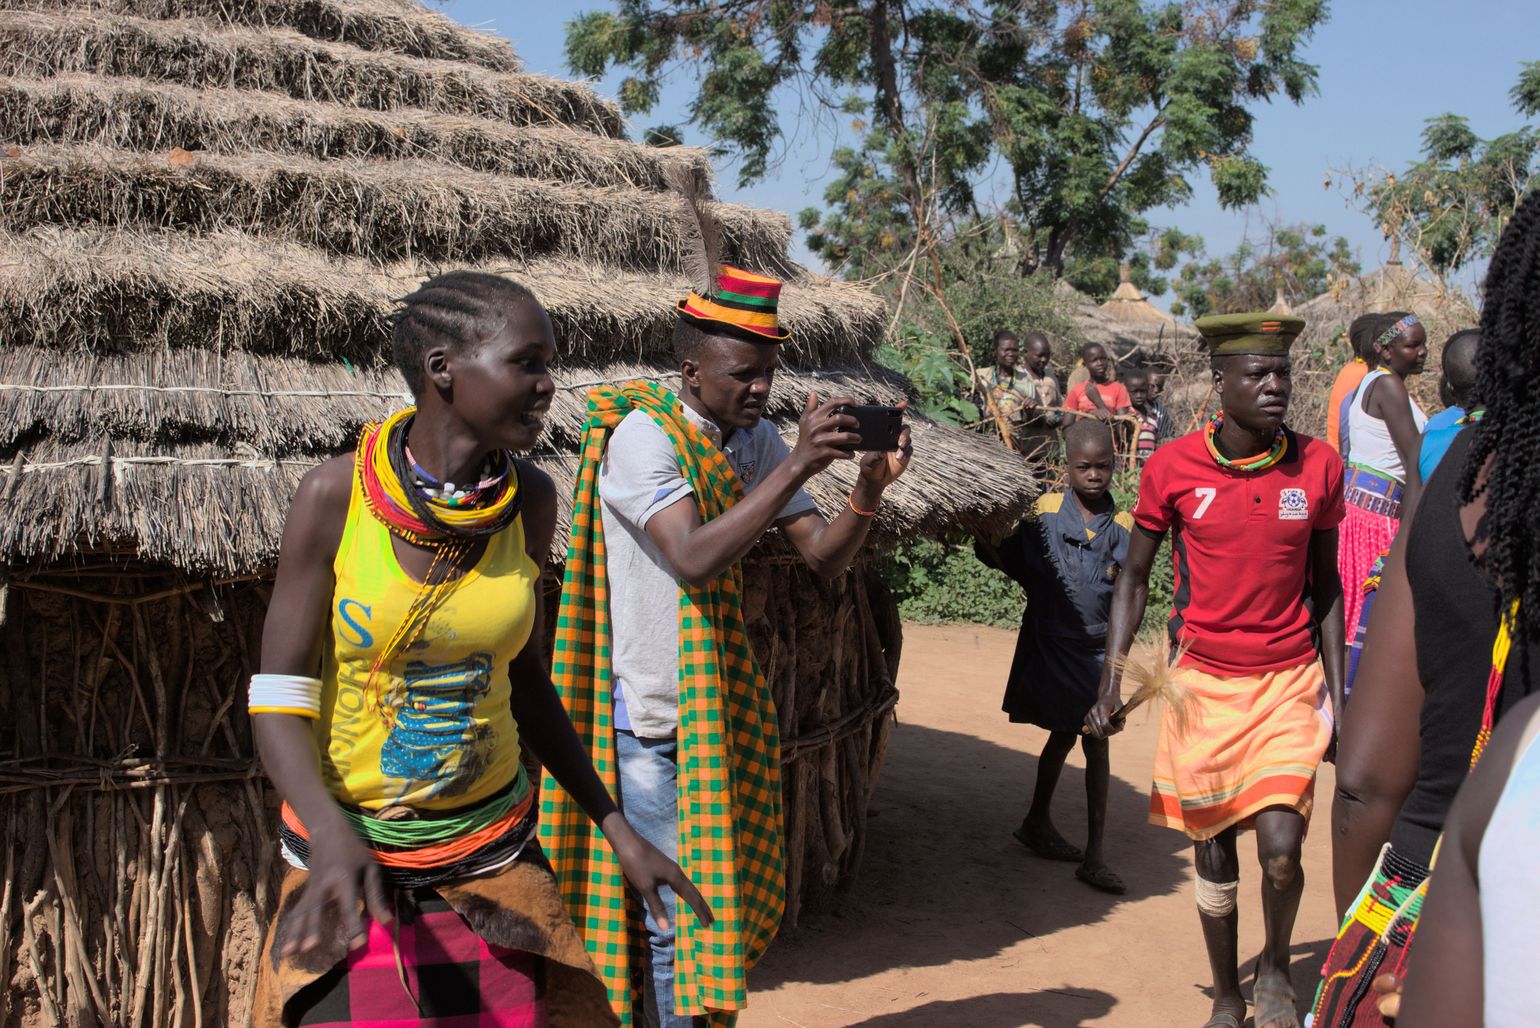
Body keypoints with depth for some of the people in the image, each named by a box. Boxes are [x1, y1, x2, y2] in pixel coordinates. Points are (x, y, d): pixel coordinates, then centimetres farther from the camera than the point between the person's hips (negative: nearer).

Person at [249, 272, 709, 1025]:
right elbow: (277, 700, -13)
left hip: (493, 849, 3)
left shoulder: (529, 500, -7)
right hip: (348, 851, -2)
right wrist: (333, 836, -30)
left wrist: (617, 829, 4)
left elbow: (523, 679, 5)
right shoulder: (336, 493, -16)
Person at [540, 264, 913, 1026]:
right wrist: (798, 464, -32)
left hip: (724, 701, 7)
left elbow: (823, 556, 1)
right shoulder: (641, 435, -17)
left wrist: (871, 485, -18)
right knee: (676, 909, 0)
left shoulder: (756, 439, 4)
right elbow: (693, 558, -31)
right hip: (654, 713, -7)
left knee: (728, 889, 15)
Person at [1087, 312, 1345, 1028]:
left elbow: (1325, 585, 7)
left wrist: (1338, 692, 6)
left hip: (1289, 681, 0)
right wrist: (1111, 679, -5)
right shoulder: (1173, 468, -8)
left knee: (1280, 847, -11)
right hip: (1204, 680, 0)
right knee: (1212, 849, 8)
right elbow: (1135, 576, 2)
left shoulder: (1318, 466, -3)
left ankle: (1275, 966, 20)